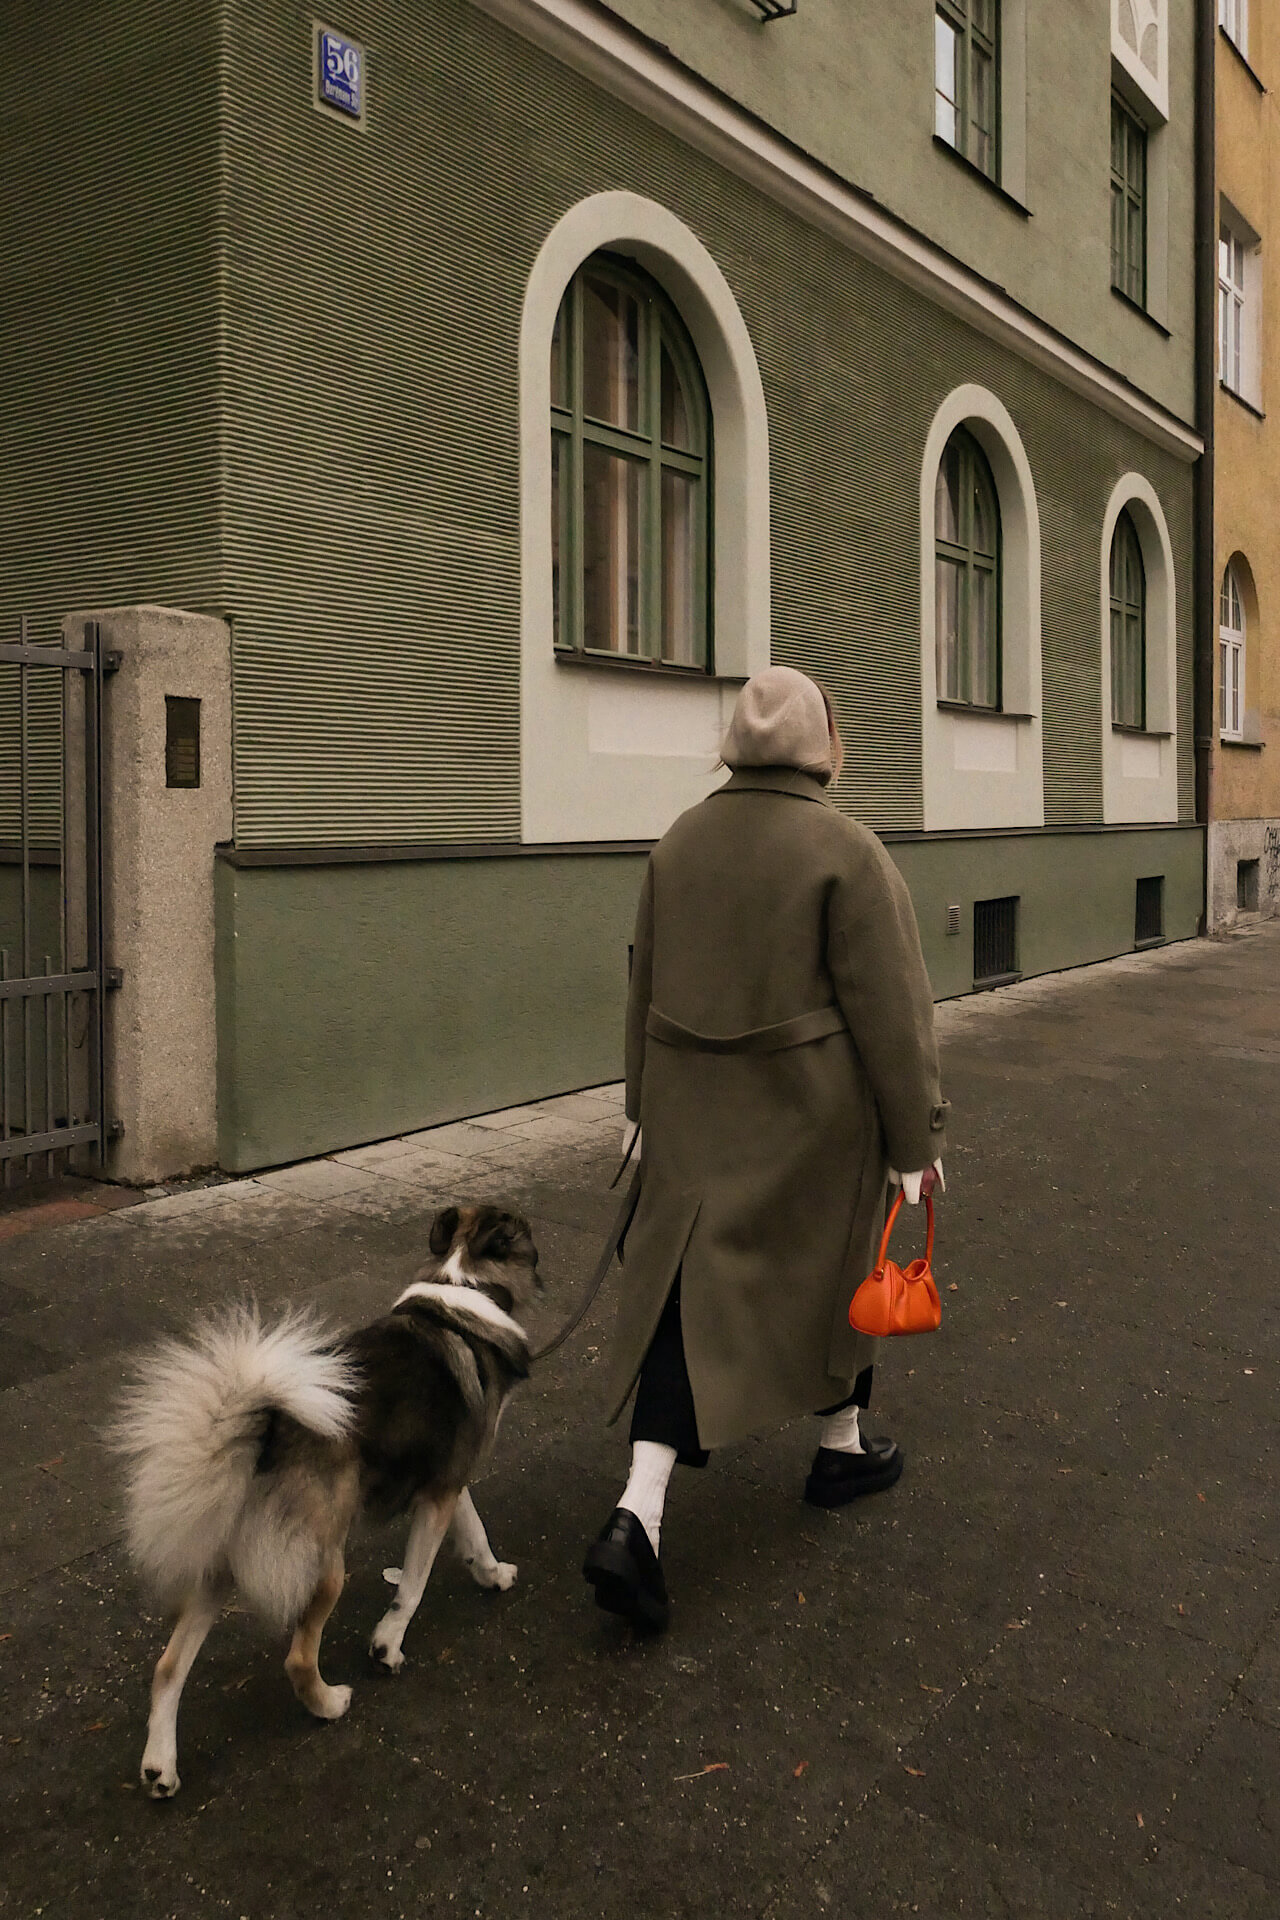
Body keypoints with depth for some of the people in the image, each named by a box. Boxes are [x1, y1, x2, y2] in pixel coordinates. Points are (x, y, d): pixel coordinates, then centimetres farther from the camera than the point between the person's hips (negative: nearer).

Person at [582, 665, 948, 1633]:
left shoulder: (680, 842, 2)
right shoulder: (845, 850, -15)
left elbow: (645, 987, 8)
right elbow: (890, 1007, -13)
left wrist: (648, 1102, 19)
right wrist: (917, 1135, -4)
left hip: (696, 1109, 4)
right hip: (813, 1110, -4)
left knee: (691, 1292, 6)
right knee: (836, 1262, 19)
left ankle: (638, 1516, -3)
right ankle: (843, 1447, 40)